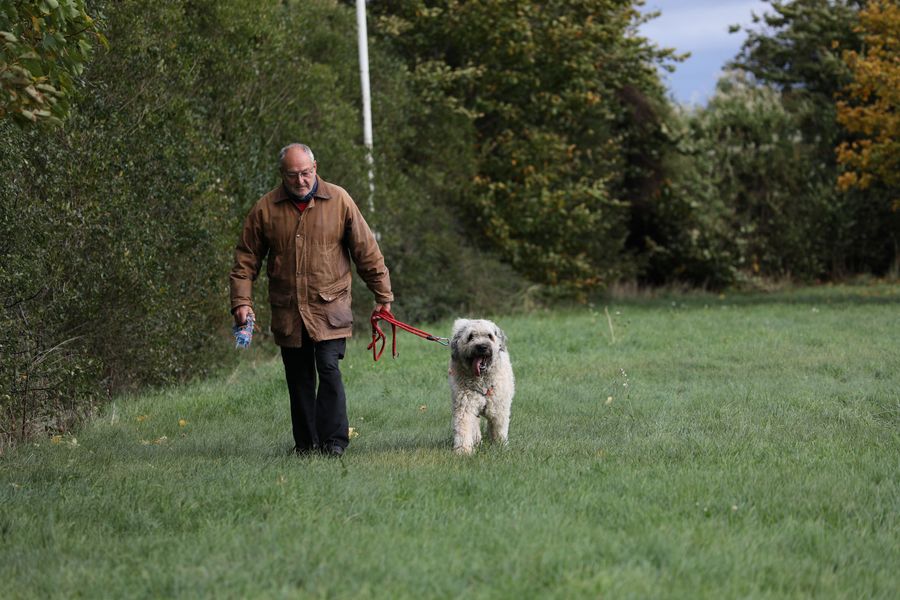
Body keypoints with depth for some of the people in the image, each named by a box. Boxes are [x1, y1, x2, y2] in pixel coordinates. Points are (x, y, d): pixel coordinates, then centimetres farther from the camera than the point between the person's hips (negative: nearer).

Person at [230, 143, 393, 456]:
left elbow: (366, 251, 4)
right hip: (287, 312, 2)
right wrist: (241, 300, -3)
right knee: (299, 378, 7)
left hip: (330, 305, -2)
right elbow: (245, 259, 7)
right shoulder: (265, 209, 1)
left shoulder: (339, 201, -1)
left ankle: (333, 440, -9)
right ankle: (306, 444, 15)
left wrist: (382, 294, 5)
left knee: (329, 368, -14)